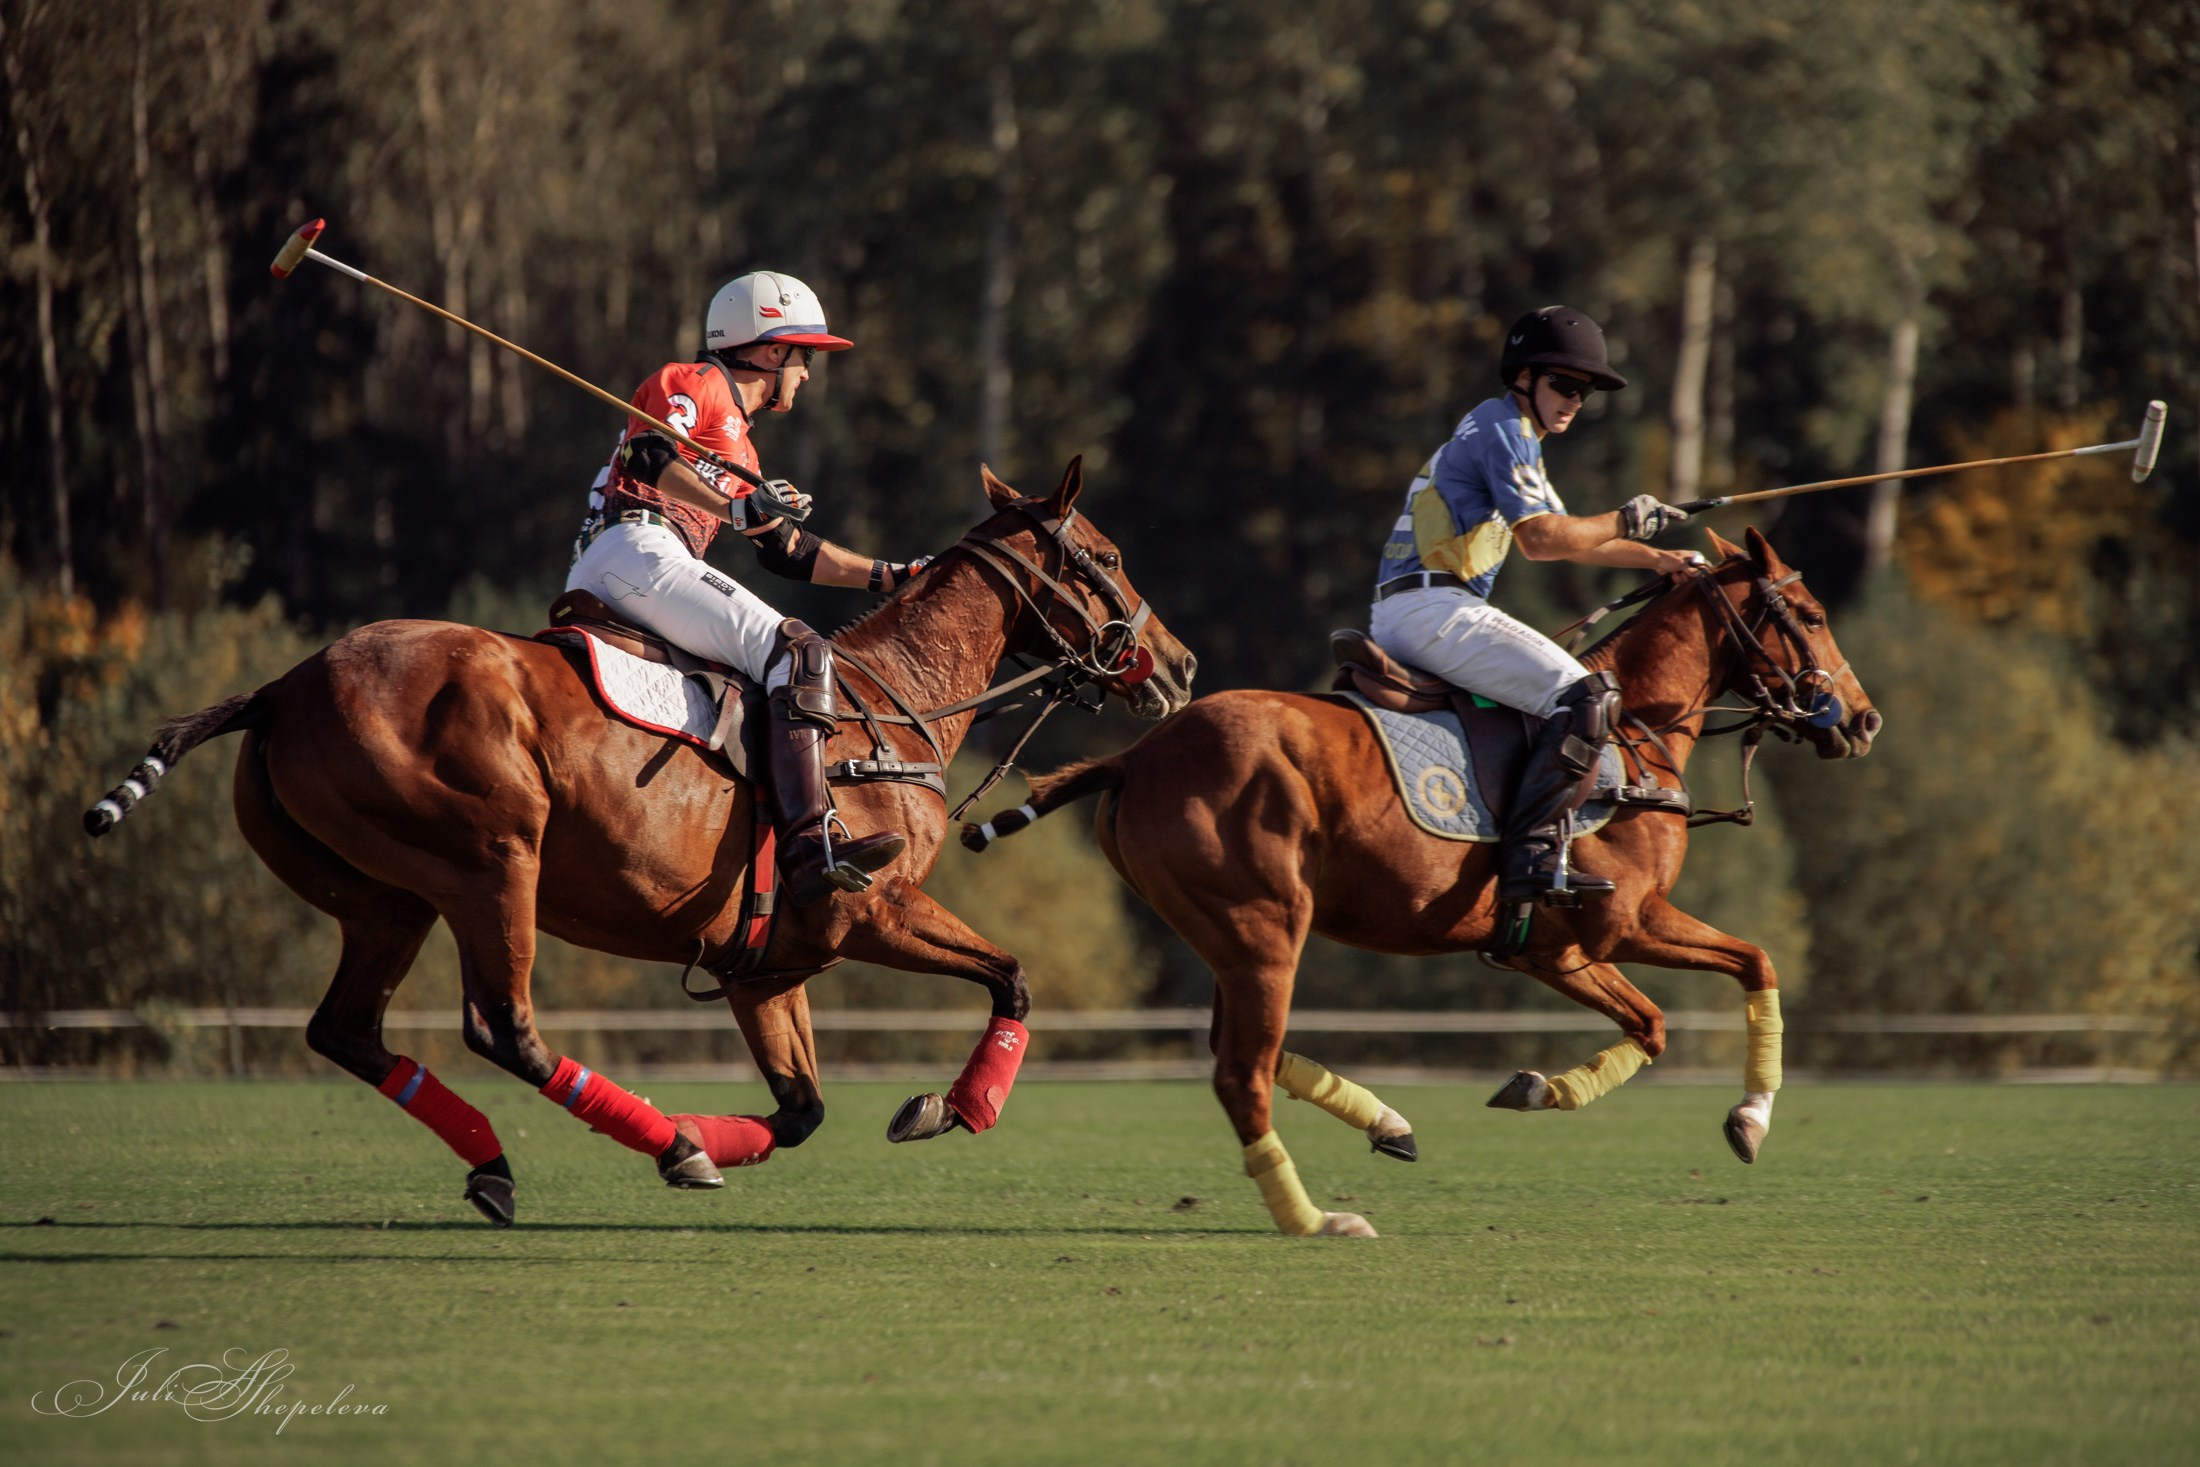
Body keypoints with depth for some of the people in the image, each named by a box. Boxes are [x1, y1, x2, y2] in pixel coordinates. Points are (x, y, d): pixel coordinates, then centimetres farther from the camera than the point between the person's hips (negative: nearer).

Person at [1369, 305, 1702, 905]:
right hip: (1435, 608, -11)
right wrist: (1627, 522, -2)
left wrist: (1656, 560, 26)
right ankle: (1532, 855, -30)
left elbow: (1566, 536, 34)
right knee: (1588, 698, -21)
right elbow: (1543, 539, -15)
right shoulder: (1503, 428, -6)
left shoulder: (1509, 433, 27)